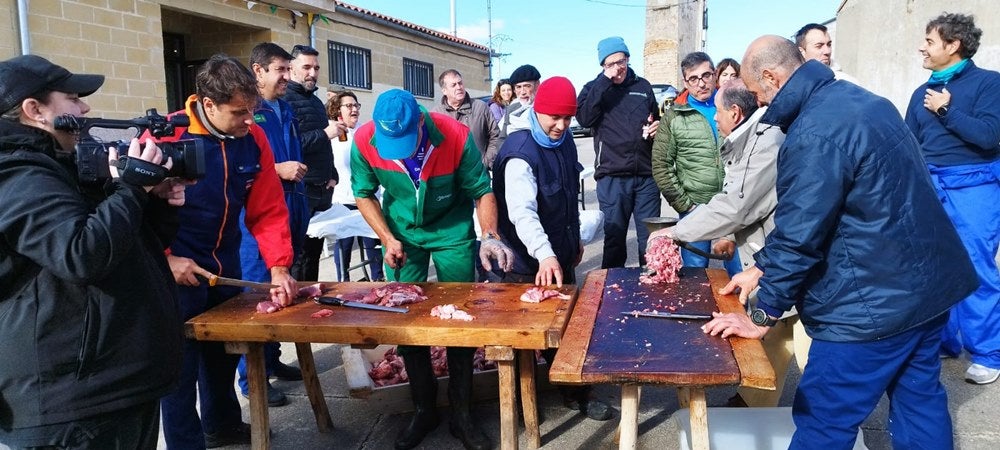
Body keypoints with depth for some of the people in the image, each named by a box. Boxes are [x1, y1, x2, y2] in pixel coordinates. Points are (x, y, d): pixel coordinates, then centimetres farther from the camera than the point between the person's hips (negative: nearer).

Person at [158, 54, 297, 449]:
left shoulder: (253, 138, -5)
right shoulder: (165, 137, -19)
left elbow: (269, 210, -3)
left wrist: (279, 268, -9)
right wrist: (165, 259, -16)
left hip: (226, 266, 5)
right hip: (177, 271, -5)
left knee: (224, 351, 20)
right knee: (180, 364, 5)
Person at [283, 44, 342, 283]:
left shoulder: (316, 101, 19)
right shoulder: (285, 100, -8)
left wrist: (333, 176, 14)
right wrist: (324, 133, -20)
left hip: (322, 190, 8)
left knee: (315, 250, 14)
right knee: (299, 253, -4)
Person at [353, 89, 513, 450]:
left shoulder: (456, 136, -28)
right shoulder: (364, 142, -22)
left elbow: (482, 190, -15)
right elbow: (364, 194, -5)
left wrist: (490, 237, -31)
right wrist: (388, 239, -16)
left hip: (452, 230, -1)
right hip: (402, 232, 2)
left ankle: (462, 415, 18)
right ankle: (424, 410, 23)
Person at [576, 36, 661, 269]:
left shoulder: (643, 86, 13)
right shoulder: (594, 88, 4)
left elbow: (656, 119, 27)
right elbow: (584, 118, -16)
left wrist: (657, 126, 4)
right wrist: (605, 81, -15)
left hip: (646, 174, 3)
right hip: (612, 176, -3)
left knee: (651, 237, 10)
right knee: (614, 237, 6)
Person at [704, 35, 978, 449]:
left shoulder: (814, 134, -23)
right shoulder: (861, 100, 10)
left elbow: (798, 235, -21)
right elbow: (802, 216, 14)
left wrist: (761, 317, -10)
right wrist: (761, 268, 16)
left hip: (873, 302, -10)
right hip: (928, 283, 10)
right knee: (920, 402, 21)